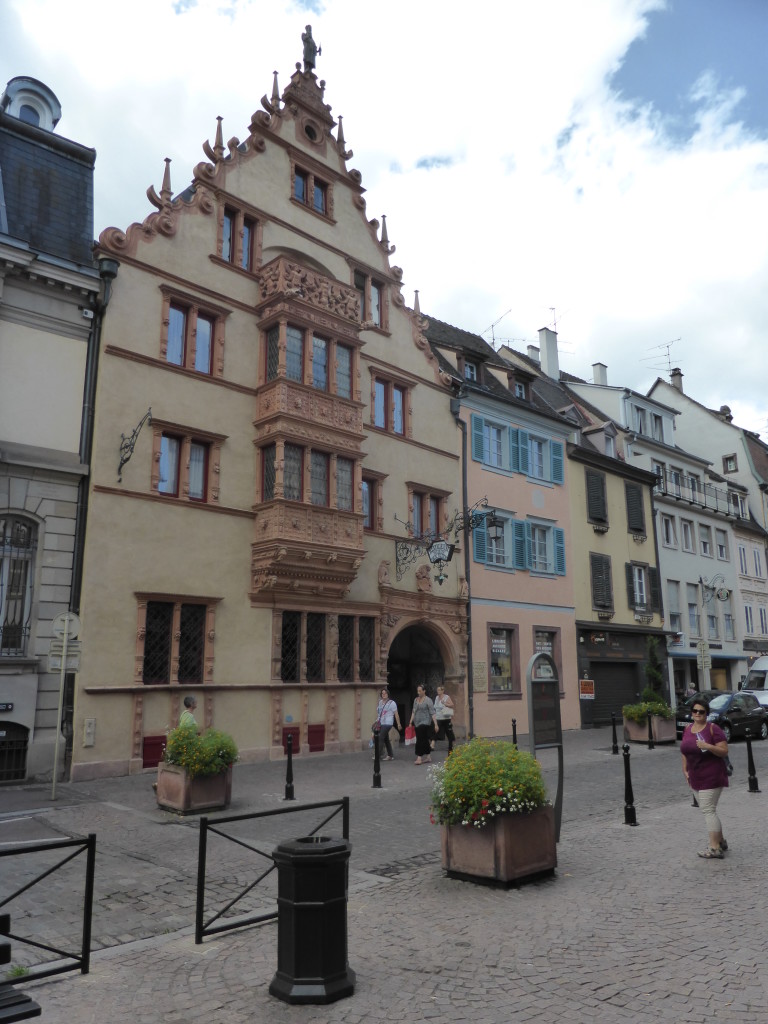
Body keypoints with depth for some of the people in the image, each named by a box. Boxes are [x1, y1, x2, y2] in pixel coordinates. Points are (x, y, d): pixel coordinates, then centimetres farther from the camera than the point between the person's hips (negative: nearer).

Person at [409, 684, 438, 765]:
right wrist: (411, 721, 6)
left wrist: (435, 724, -15)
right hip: (417, 723, 6)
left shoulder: (428, 700, -7)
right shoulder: (416, 700, 11)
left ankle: (419, 758, -13)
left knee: (420, 740, -13)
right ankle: (428, 757, 18)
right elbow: (413, 711, 14)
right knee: (425, 740, 11)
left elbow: (432, 713, -11)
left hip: (425, 723, -6)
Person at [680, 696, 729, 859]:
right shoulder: (688, 729, 9)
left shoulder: (713, 728, -11)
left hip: (711, 777, -7)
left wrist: (708, 746, -27)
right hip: (695, 779, 7)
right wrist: (685, 771, 10)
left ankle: (714, 848, -4)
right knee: (708, 810, 16)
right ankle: (721, 841, 30)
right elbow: (685, 751, 17)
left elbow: (724, 751, -13)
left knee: (708, 810, -9)